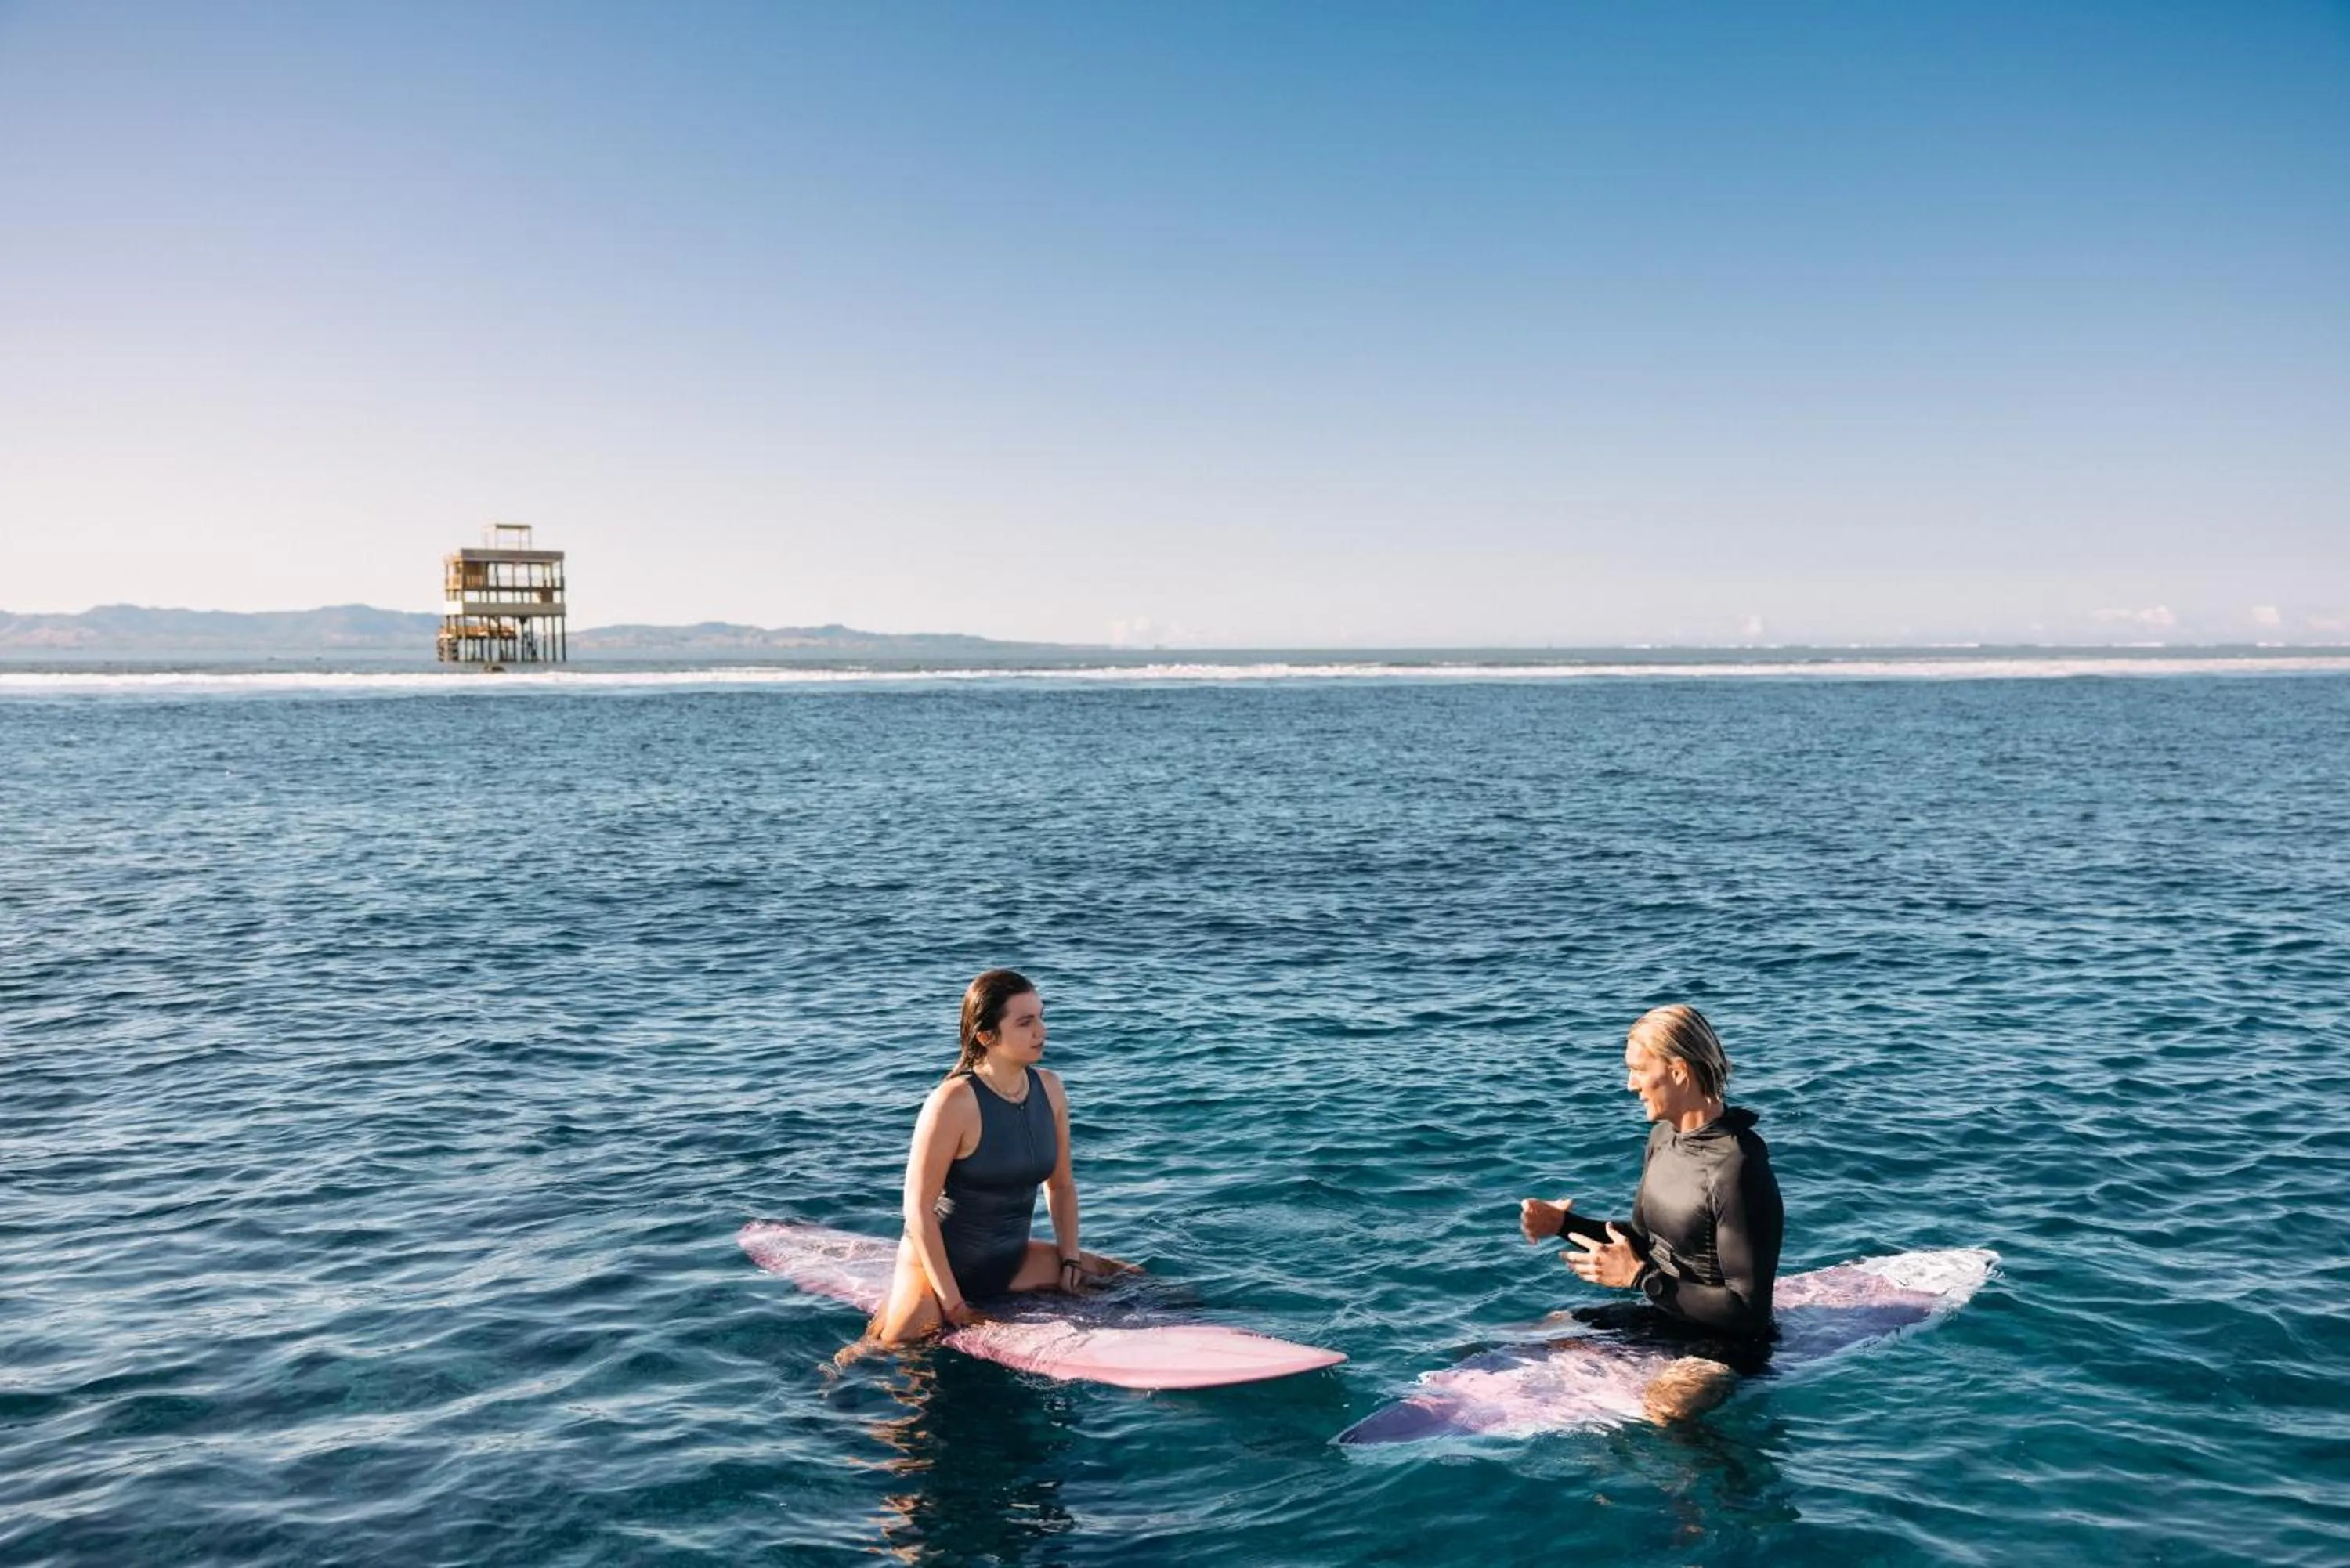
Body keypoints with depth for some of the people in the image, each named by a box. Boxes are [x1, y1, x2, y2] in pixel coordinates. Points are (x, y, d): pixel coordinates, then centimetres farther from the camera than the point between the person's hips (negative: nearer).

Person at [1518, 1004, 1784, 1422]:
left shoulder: (1738, 1168, -25)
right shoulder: (1664, 1137, 3)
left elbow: (1748, 1311, -23)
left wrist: (1639, 1278, -23)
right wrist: (1565, 1224, 2)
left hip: (1722, 1343, -8)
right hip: (1658, 1317, 8)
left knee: (1662, 1411, -36)